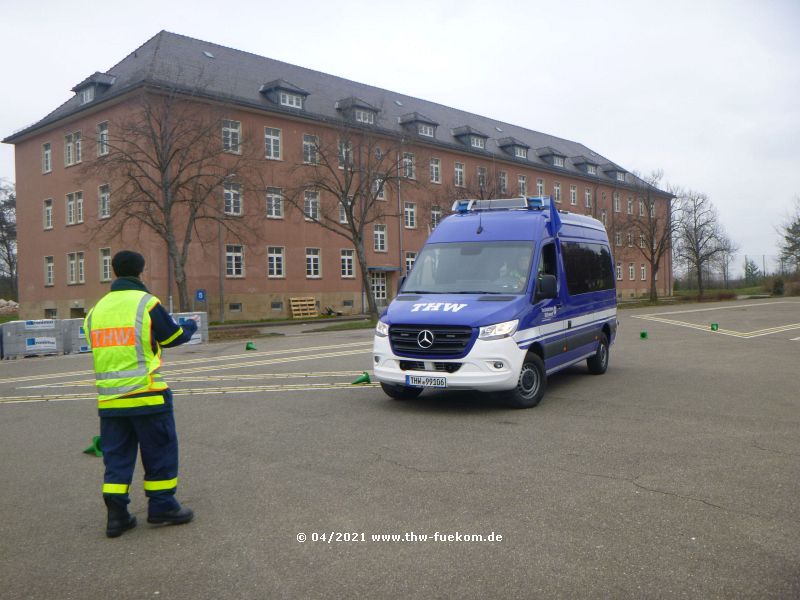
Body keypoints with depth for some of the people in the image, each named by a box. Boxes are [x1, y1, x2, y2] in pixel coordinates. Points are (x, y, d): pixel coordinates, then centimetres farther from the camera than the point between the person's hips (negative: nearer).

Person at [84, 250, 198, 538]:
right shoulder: (147, 303, -8)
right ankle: (162, 505, 16)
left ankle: (116, 513, 12)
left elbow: (104, 348, 15)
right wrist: (190, 326, 23)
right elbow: (173, 337, 2)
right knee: (160, 450, 9)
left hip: (109, 399, 5)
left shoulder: (97, 310, 9)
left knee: (116, 455, 12)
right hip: (146, 395, -5)